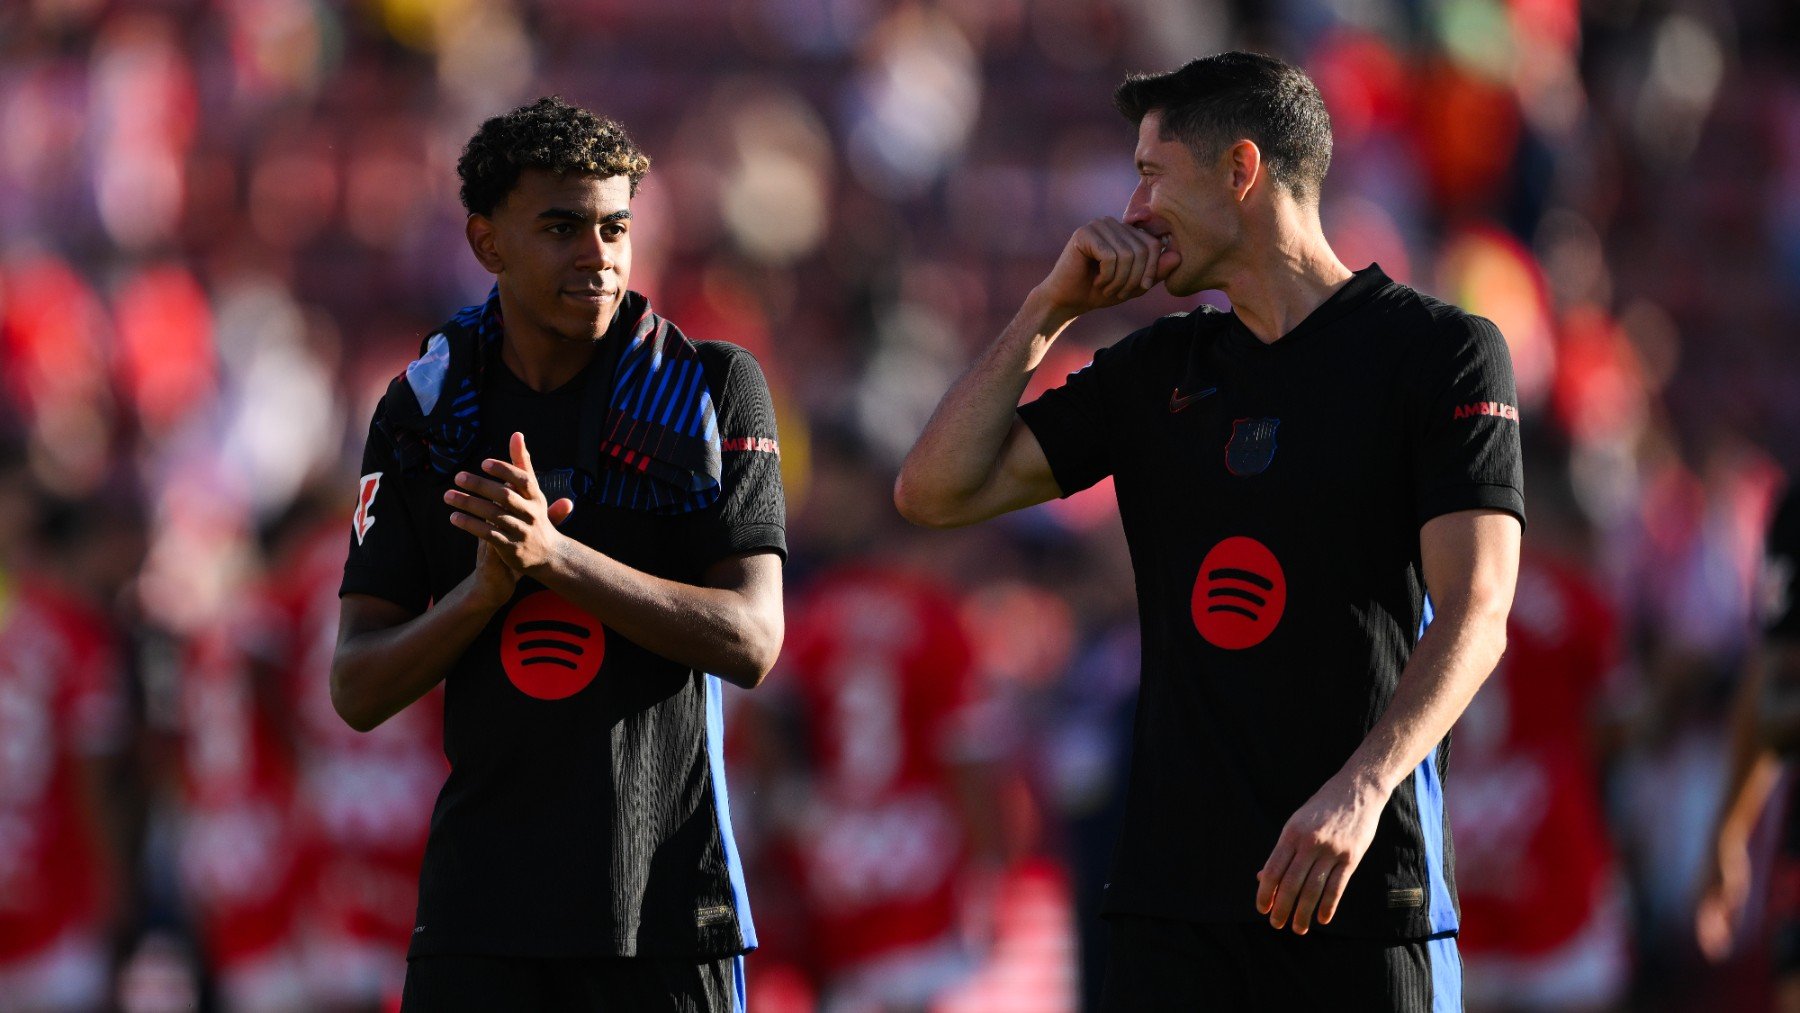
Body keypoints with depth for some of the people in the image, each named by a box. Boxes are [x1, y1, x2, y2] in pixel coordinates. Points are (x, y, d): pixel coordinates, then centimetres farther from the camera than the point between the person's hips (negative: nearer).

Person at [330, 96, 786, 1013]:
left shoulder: (710, 390, 0)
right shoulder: (424, 410, 6)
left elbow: (750, 643, -9)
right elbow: (358, 693, 3)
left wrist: (555, 556, -20)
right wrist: (485, 588, -16)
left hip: (665, 901, -1)